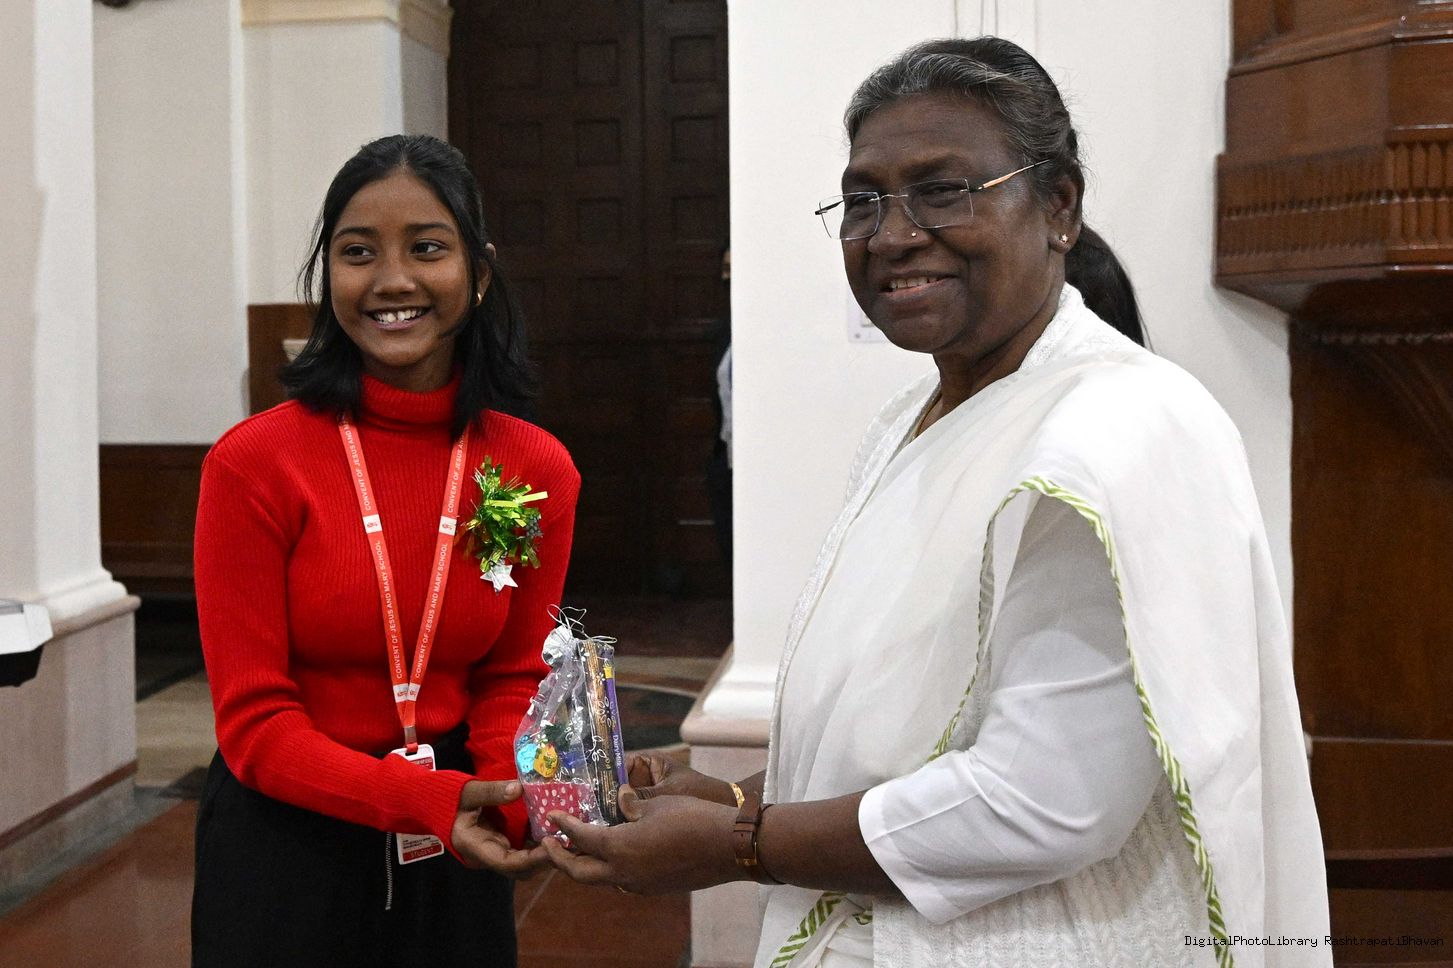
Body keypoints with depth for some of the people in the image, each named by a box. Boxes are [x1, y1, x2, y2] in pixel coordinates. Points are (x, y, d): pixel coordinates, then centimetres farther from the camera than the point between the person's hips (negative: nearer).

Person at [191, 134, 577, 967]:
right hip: (285, 845, -2)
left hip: (454, 856, 3)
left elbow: (513, 681, 2)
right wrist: (427, 800, -27)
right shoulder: (254, 465, -14)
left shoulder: (539, 470, -5)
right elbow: (255, 723, -13)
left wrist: (527, 798, -18)